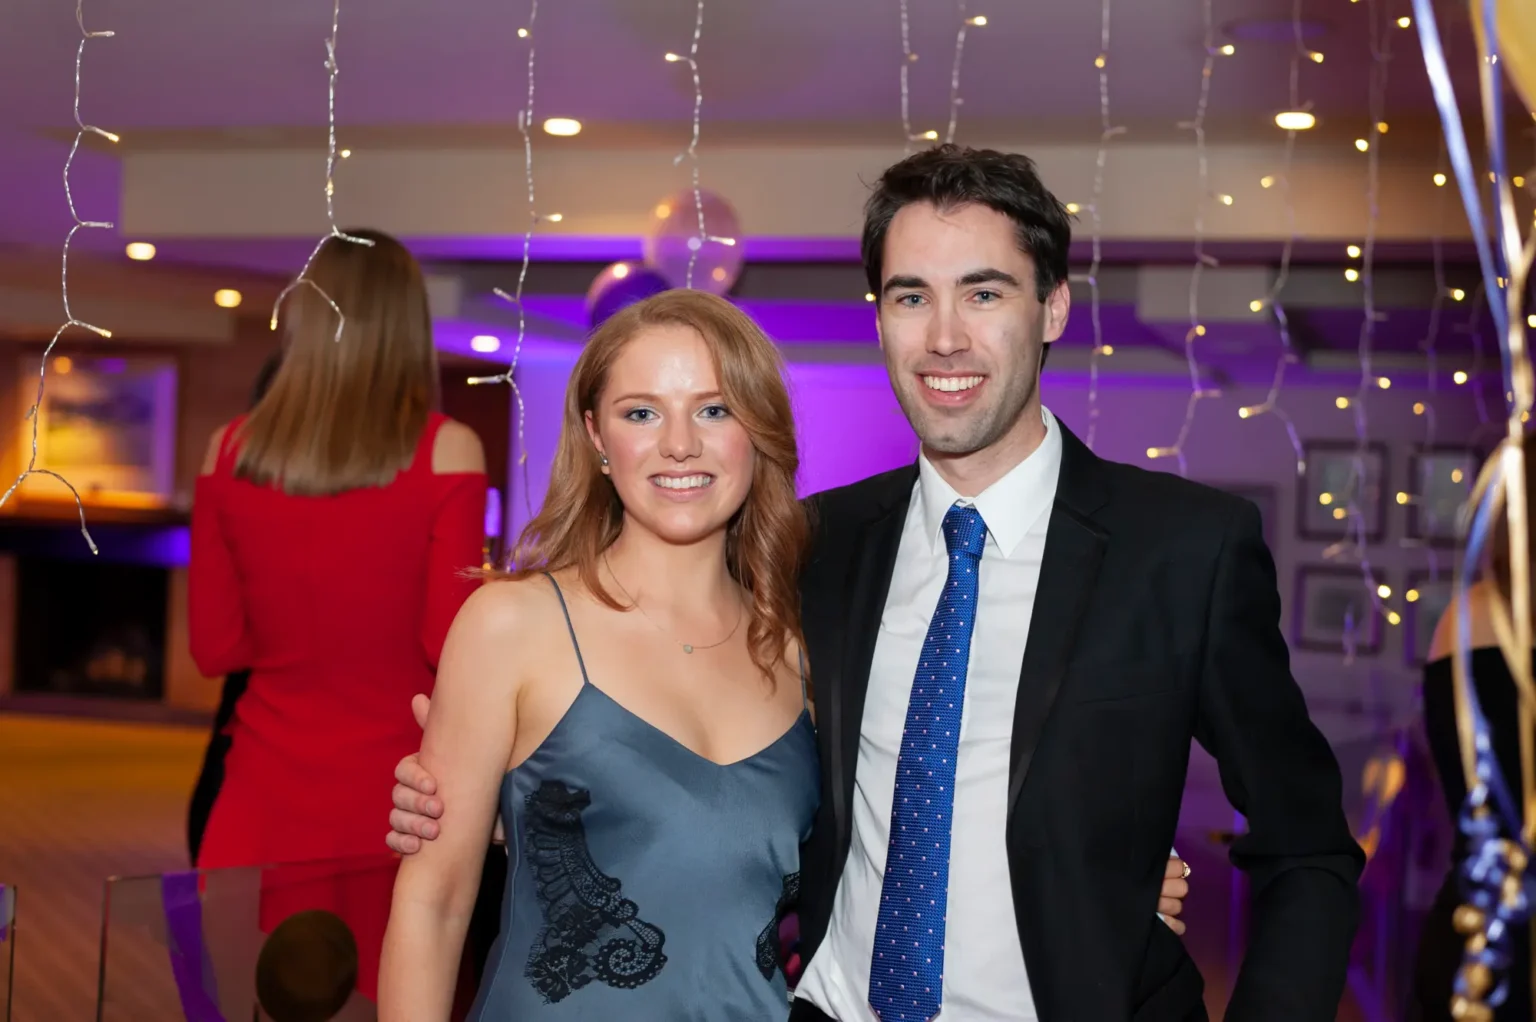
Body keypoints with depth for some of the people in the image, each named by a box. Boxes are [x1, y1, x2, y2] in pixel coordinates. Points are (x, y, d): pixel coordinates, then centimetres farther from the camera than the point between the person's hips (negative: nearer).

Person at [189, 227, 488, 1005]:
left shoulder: (231, 452, 0)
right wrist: (494, 597, 9)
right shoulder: (446, 450, -9)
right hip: (391, 790, -3)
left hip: (266, 792, 3)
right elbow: (450, 644, -10)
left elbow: (217, 646, 5)